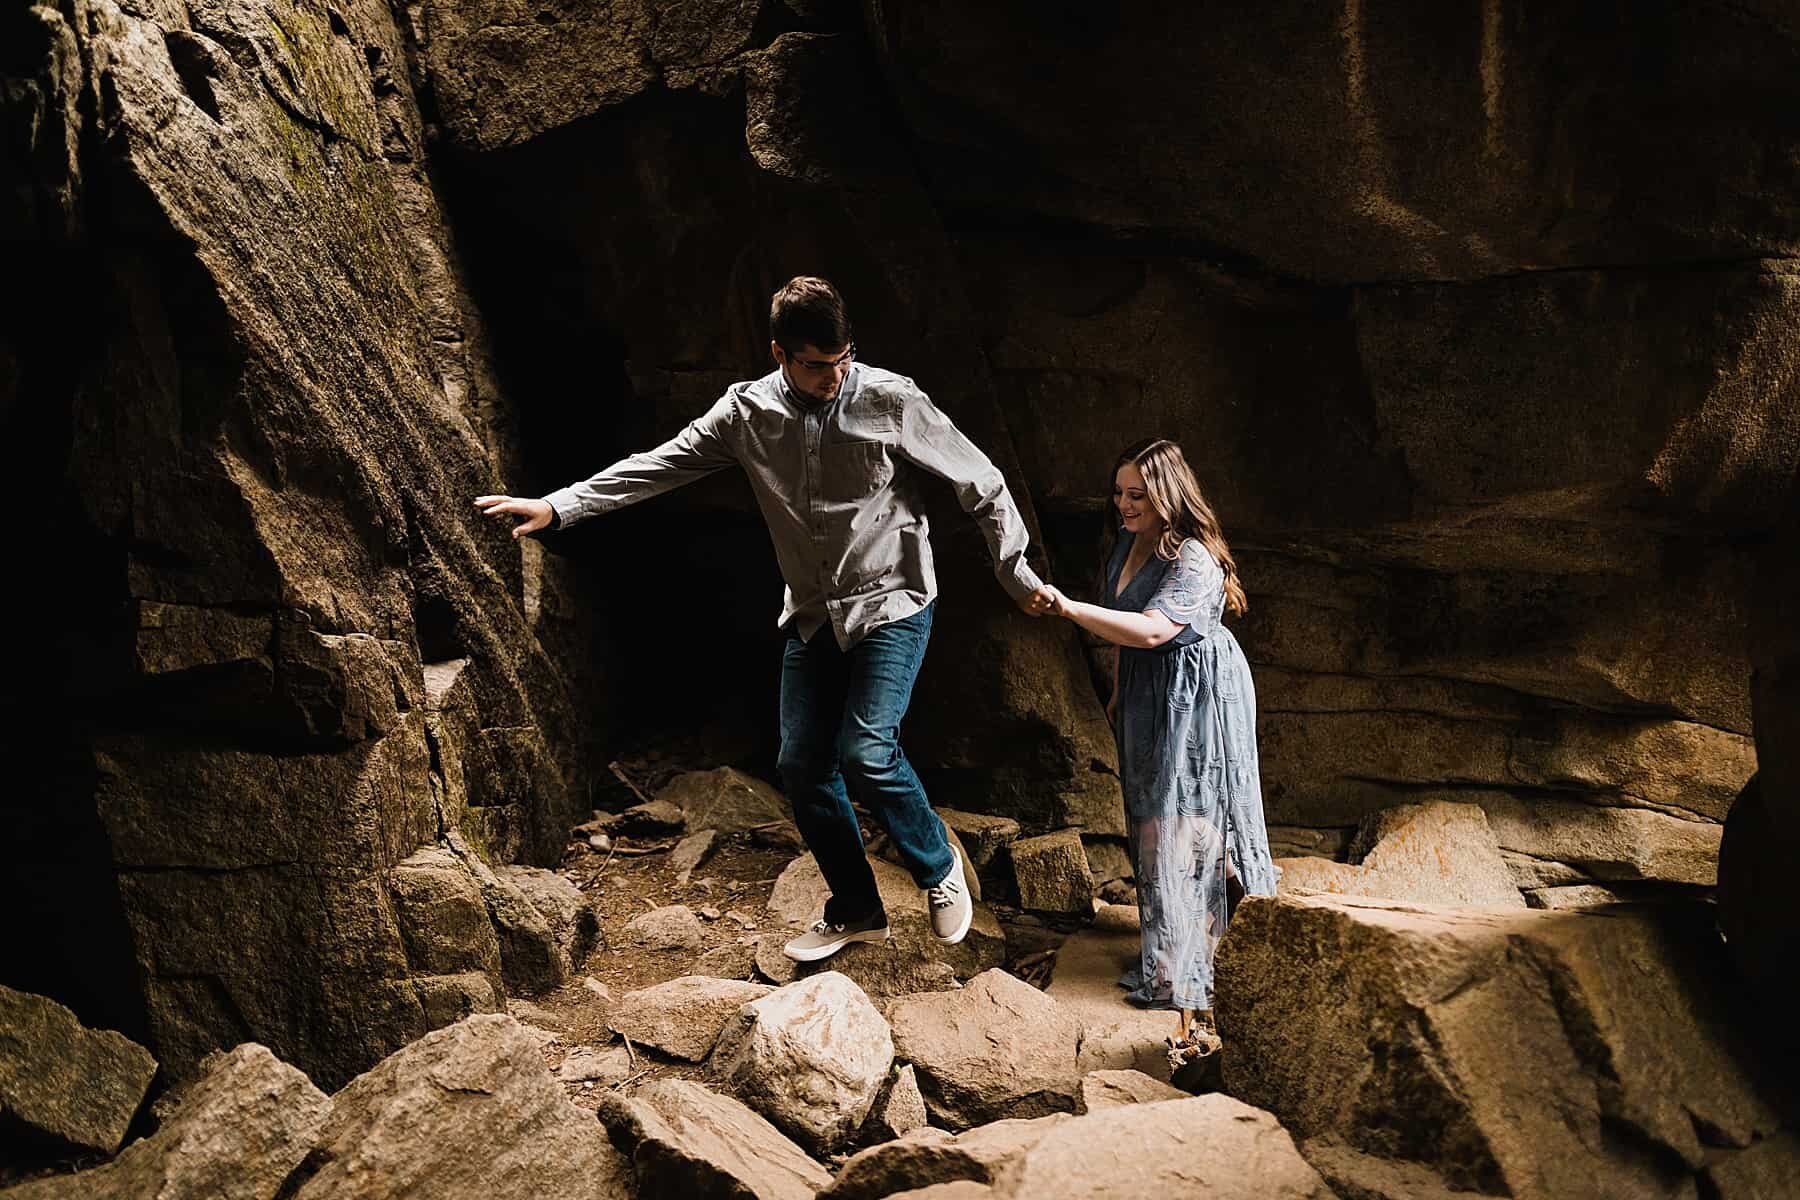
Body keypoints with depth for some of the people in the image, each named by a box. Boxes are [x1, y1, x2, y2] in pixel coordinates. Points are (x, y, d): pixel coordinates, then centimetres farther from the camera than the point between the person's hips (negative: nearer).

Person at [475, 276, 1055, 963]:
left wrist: (1017, 574, 0)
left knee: (867, 755, -19)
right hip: (813, 615, 5)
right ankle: (856, 911, 23)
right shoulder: (747, 412, -3)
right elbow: (659, 466, -1)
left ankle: (940, 868, 10)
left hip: (891, 605, -5)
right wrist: (559, 506, -8)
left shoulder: (891, 401, -13)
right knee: (802, 765, 4)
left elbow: (980, 482, -6)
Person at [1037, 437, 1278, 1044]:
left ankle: (1183, 977, 2)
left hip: (1195, 694, -9)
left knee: (1187, 819, -6)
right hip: (1147, 695, 9)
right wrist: (1119, 691, 20)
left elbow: (1151, 630, -37)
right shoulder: (1127, 541, 5)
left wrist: (1071, 610, -43)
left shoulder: (1194, 559, -24)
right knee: (1151, 810, 15)